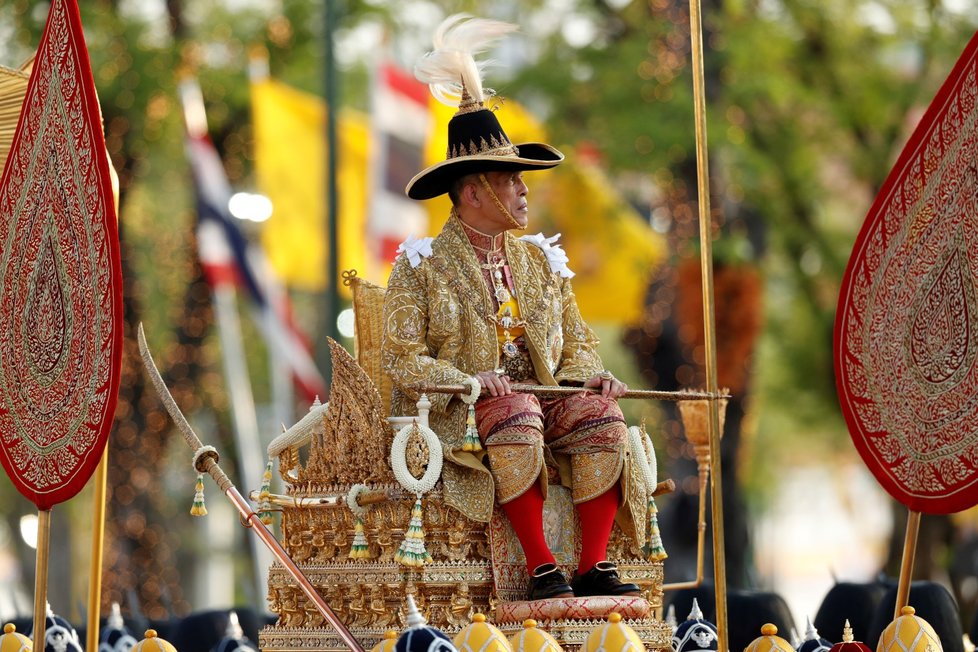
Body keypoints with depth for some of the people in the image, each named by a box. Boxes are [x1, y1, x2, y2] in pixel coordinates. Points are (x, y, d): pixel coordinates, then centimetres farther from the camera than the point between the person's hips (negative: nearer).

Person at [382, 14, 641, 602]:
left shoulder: (540, 261, 18)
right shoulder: (423, 269, 1)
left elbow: (576, 342, 20)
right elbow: (404, 360, -6)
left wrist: (589, 376, -4)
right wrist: (470, 382, -23)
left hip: (543, 400, 5)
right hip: (458, 416, -5)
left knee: (602, 413, -26)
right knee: (516, 413, -37)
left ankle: (595, 565, -25)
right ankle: (541, 567, -33)